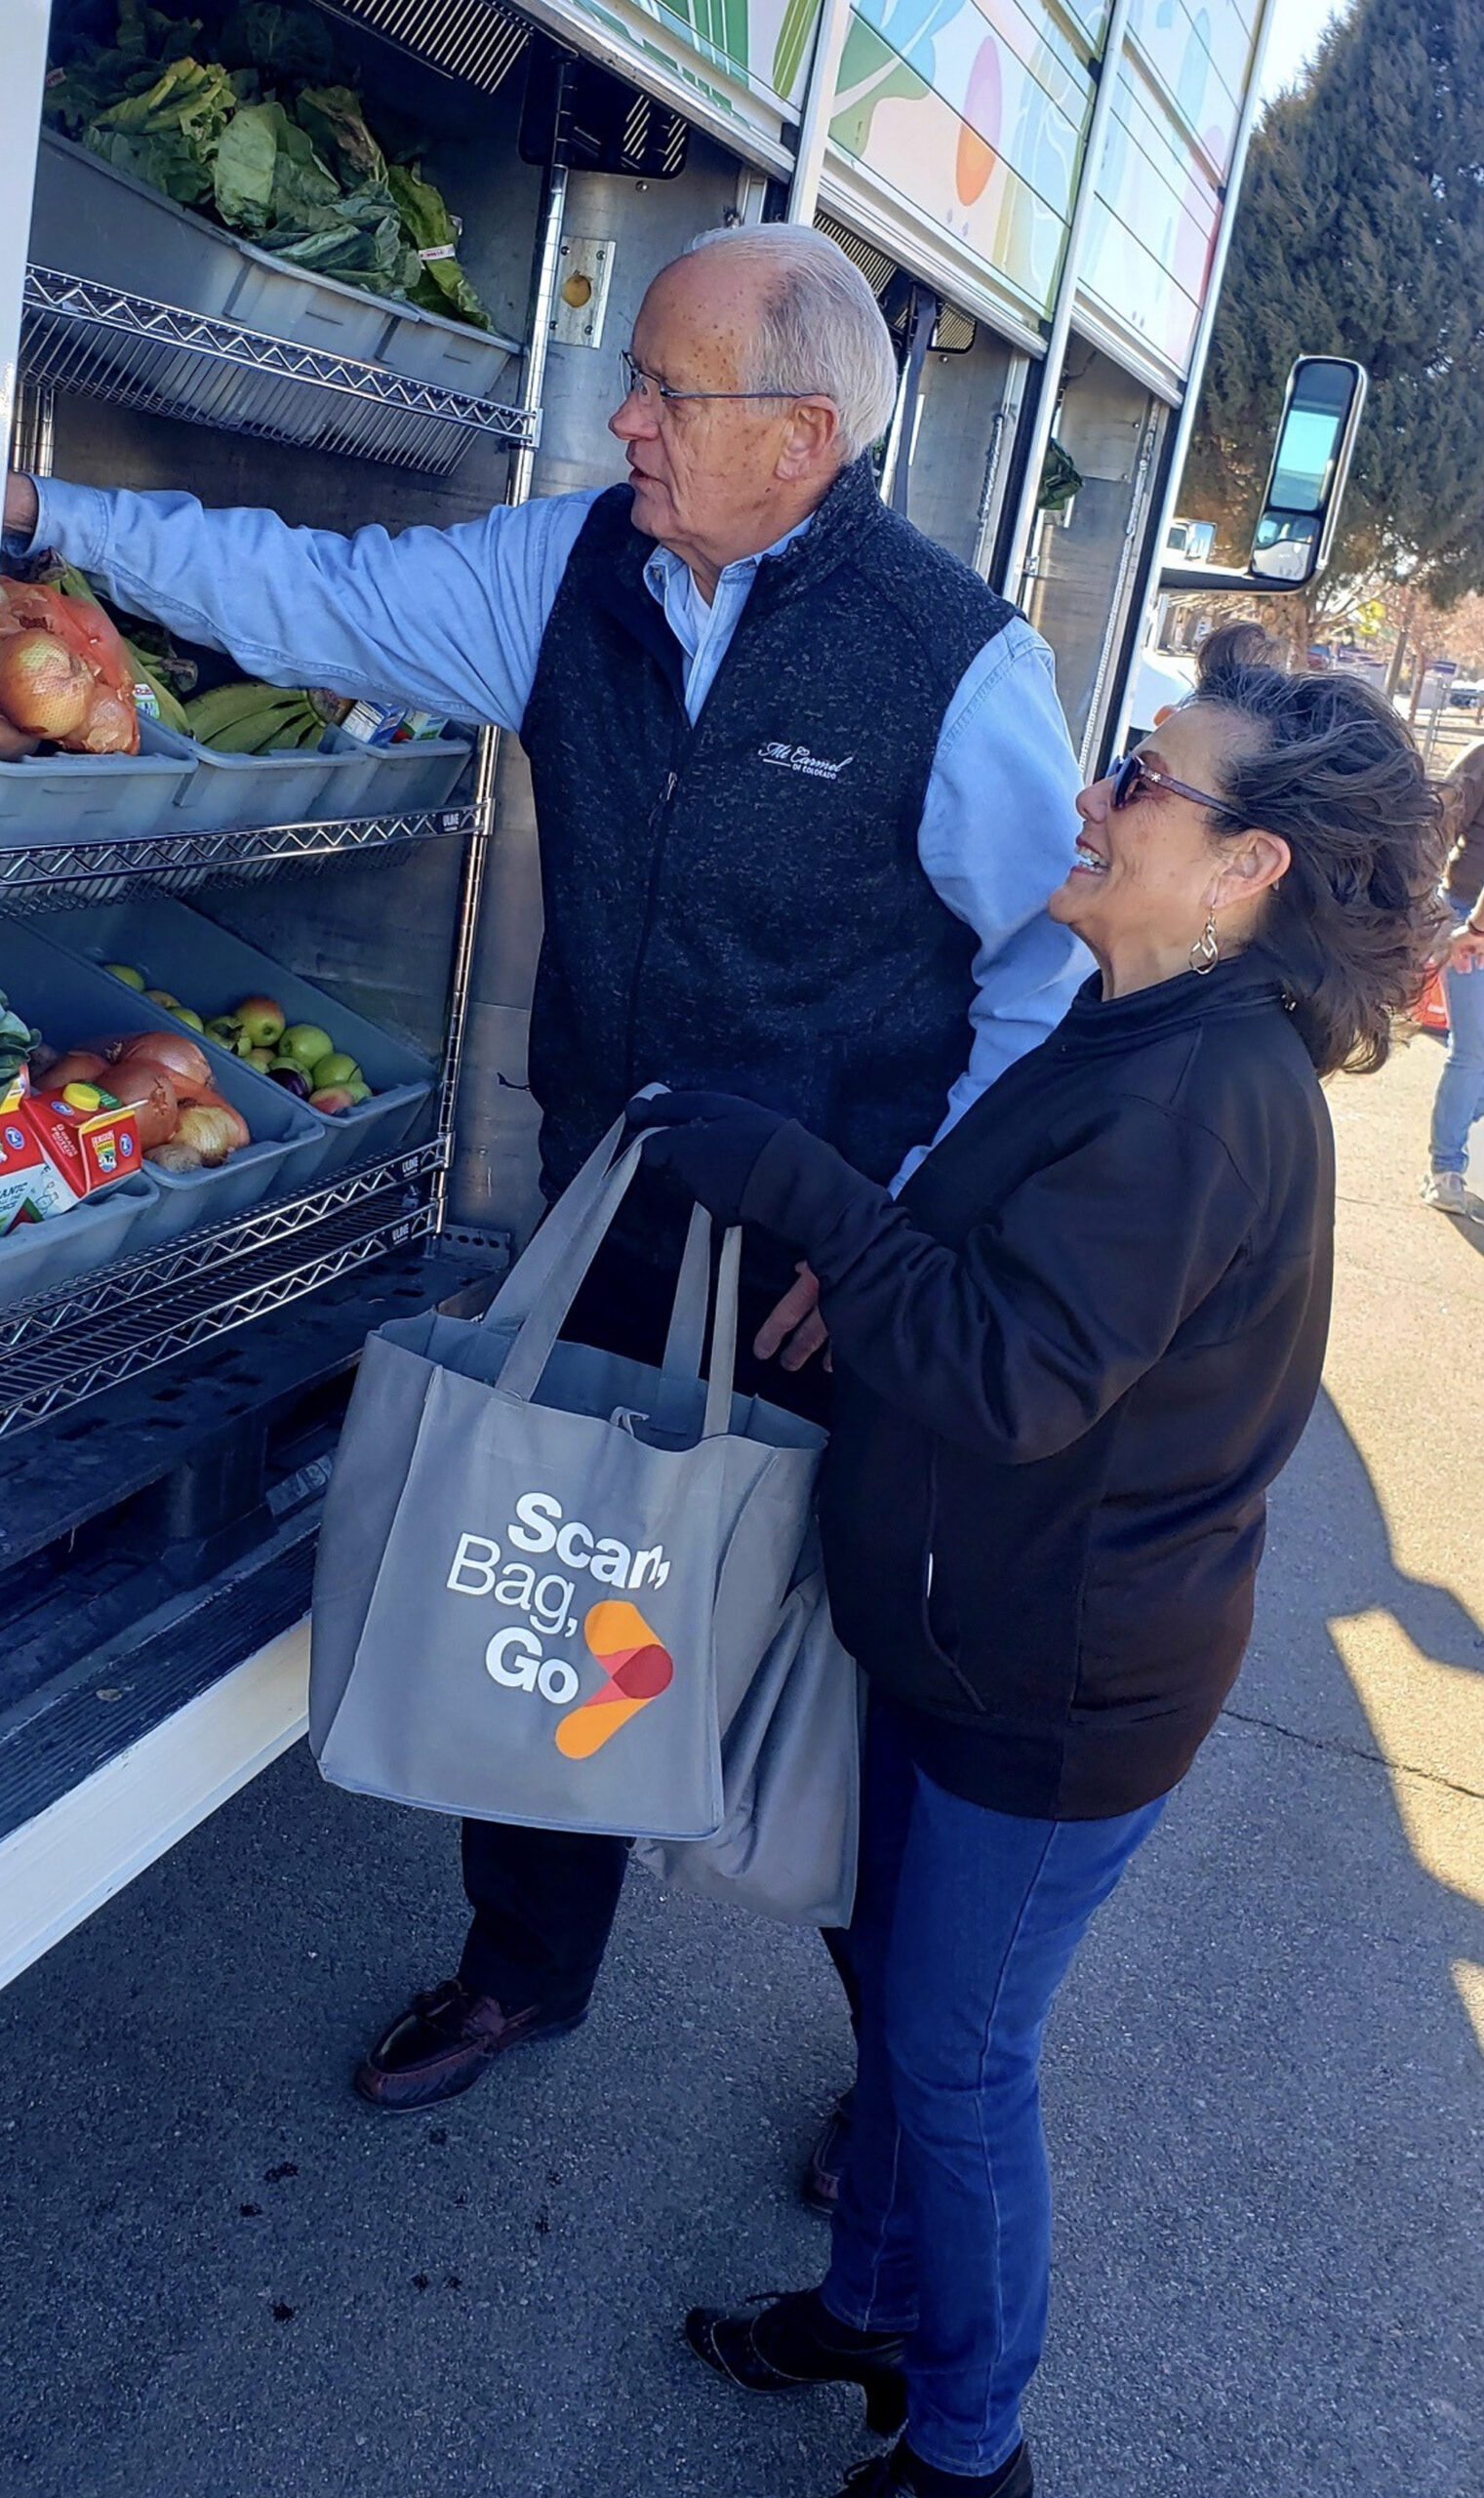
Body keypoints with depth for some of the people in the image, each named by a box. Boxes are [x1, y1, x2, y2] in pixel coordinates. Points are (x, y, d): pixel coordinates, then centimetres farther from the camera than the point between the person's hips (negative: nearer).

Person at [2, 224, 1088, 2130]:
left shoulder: (959, 654, -14)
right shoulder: (571, 566, 1)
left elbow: (1054, 964, -9)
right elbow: (317, 595, 10)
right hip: (605, 1232, 5)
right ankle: (525, 1967, 43)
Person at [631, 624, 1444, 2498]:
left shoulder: (1204, 1093, -26)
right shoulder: (1140, 1043, 6)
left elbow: (1024, 1374, -31)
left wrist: (795, 1186, -29)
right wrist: (829, 1222, 5)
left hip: (1063, 1688, -9)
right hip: (971, 1629, 9)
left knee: (956, 2055, 9)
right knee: (895, 1975, 24)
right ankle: (877, 2302, 48)